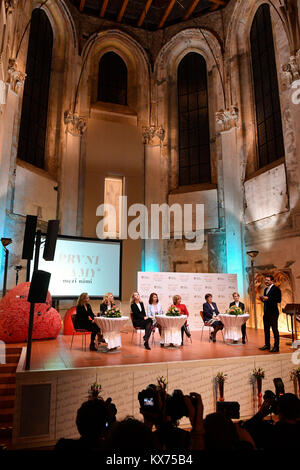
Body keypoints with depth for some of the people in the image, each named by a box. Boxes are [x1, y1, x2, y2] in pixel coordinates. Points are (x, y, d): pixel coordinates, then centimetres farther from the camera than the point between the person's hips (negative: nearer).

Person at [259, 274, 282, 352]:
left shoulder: (276, 289, -9)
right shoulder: (266, 289, 17)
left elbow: (279, 300, -19)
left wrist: (268, 298, -23)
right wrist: (262, 298, 1)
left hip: (273, 312, -8)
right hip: (266, 312, 8)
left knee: (274, 329, -2)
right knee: (266, 329, 13)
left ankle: (276, 347, 5)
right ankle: (267, 345, 22)